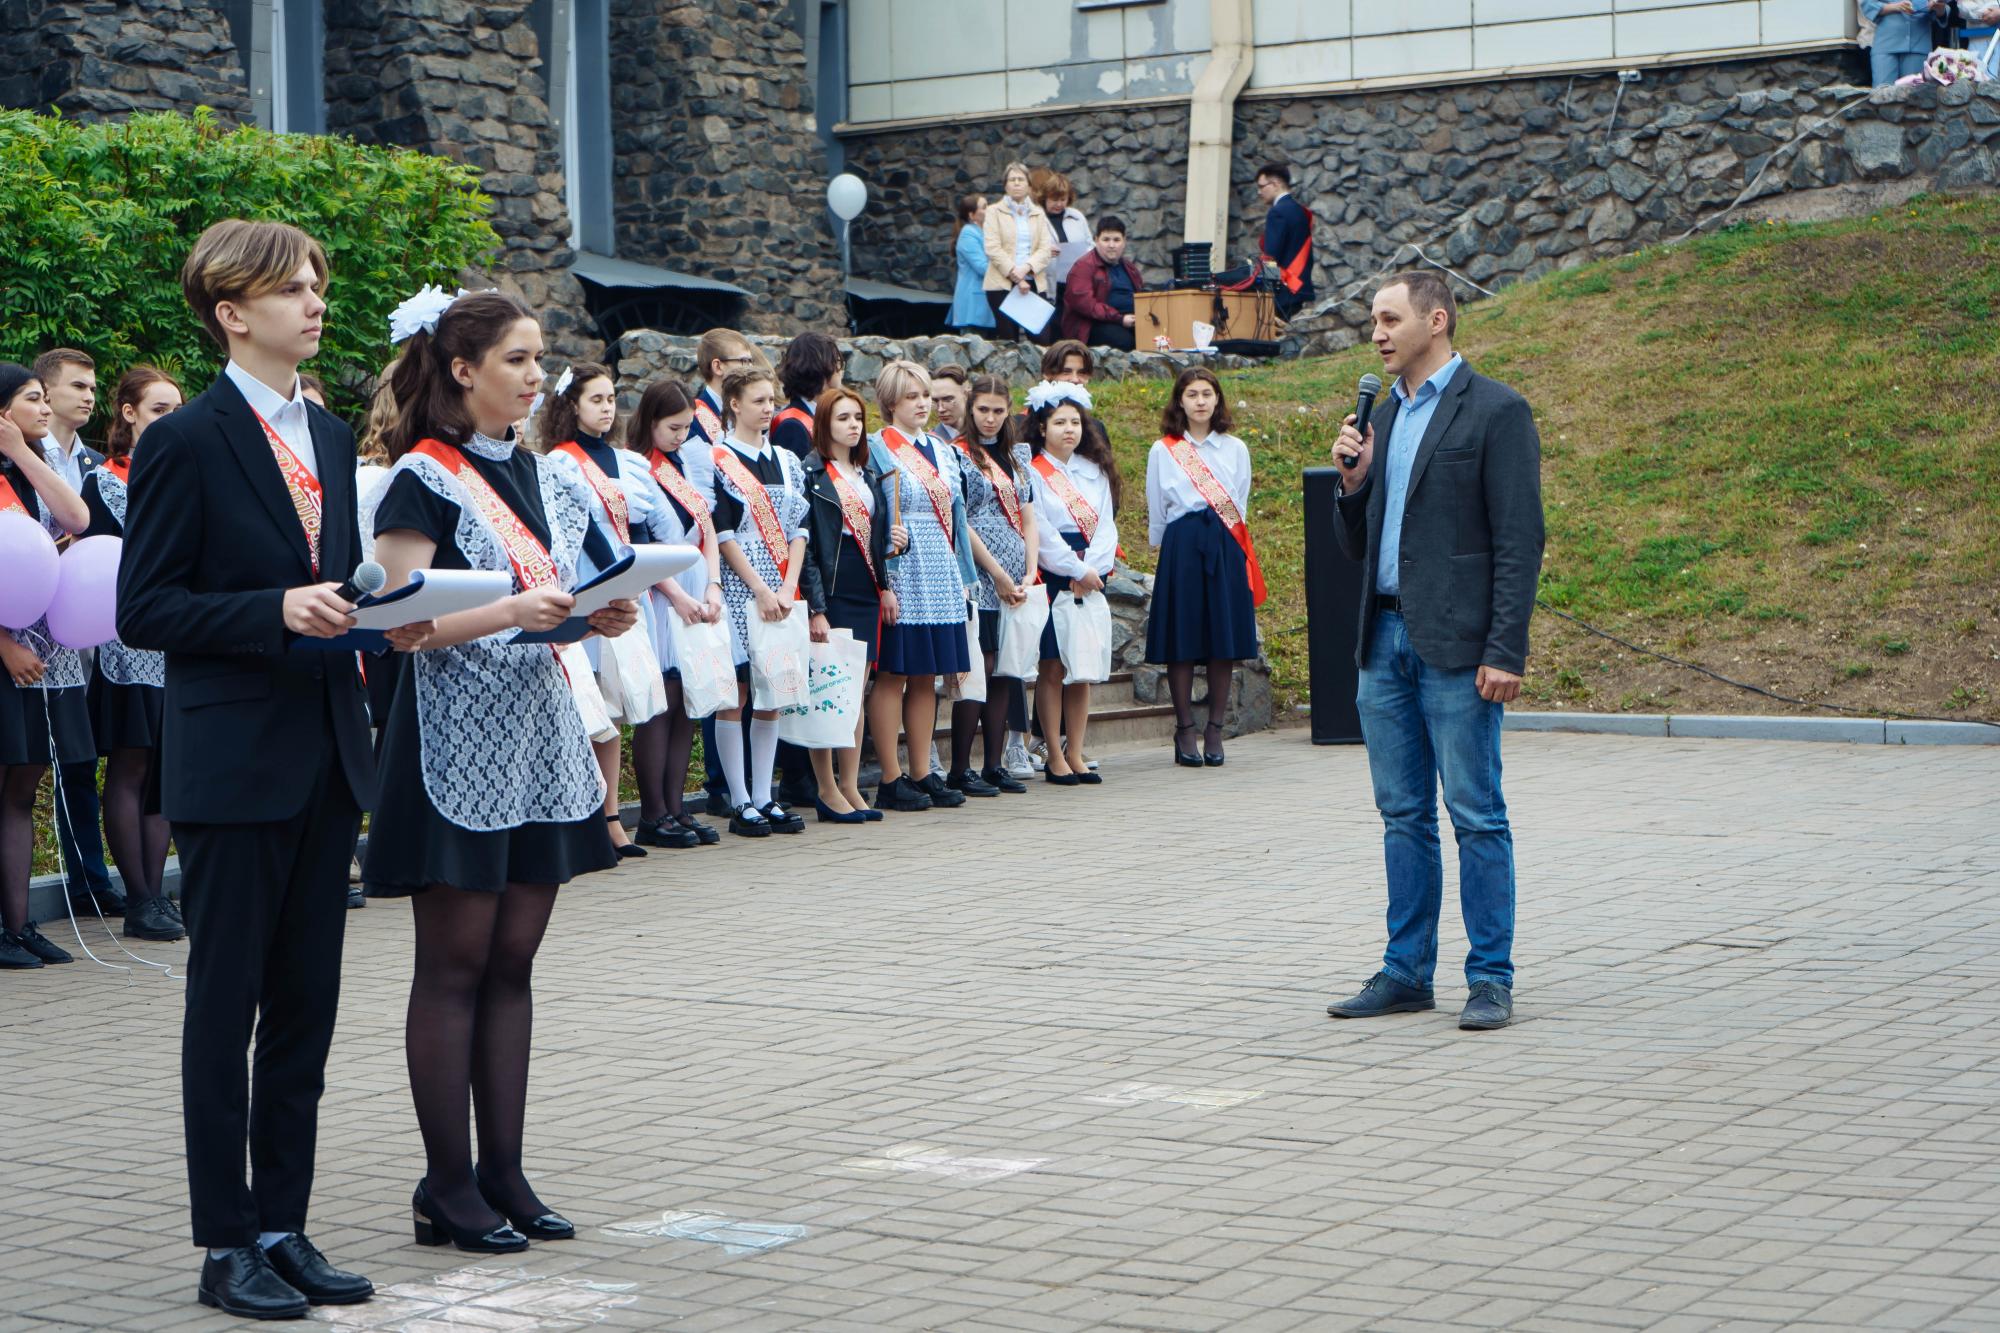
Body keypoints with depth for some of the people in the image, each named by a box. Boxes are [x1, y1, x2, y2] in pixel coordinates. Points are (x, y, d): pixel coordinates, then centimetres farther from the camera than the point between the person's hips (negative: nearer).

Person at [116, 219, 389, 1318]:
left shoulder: (330, 436, 13)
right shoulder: (186, 443, -9)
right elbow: (144, 611, -11)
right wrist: (278, 610, -21)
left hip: (327, 760, 7)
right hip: (234, 764, -7)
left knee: (306, 1008, 11)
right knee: (225, 1009, 2)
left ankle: (284, 1228, 21)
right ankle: (228, 1245, 11)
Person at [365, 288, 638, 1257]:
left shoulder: (550, 480, 13)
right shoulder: (424, 480, -7)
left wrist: (605, 617, -2)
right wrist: (511, 612, -24)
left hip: (541, 731, 7)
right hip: (458, 742, -7)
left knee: (512, 963, 8)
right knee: (454, 967, -2)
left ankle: (503, 1170, 13)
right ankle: (448, 1185, 4)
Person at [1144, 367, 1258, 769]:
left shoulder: (1235, 449, 11)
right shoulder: (1162, 451, 7)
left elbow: (1239, 508, 13)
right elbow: (1156, 513, 11)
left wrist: (1227, 543, 7)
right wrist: (1164, 552, 10)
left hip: (1225, 550, 2)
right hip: (1180, 549, -1)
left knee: (1225, 644, 0)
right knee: (1182, 644, -2)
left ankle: (1215, 731, 6)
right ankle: (1185, 732, 5)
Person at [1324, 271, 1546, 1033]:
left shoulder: (1496, 412, -5)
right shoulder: (1385, 416, 17)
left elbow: (1520, 541, -10)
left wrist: (1506, 652, -17)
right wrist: (1352, 483, 1)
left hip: (1456, 647, -7)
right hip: (1385, 642, 7)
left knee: (1476, 818, -4)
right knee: (1403, 817, 11)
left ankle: (1491, 979, 2)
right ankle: (1407, 972, 17)